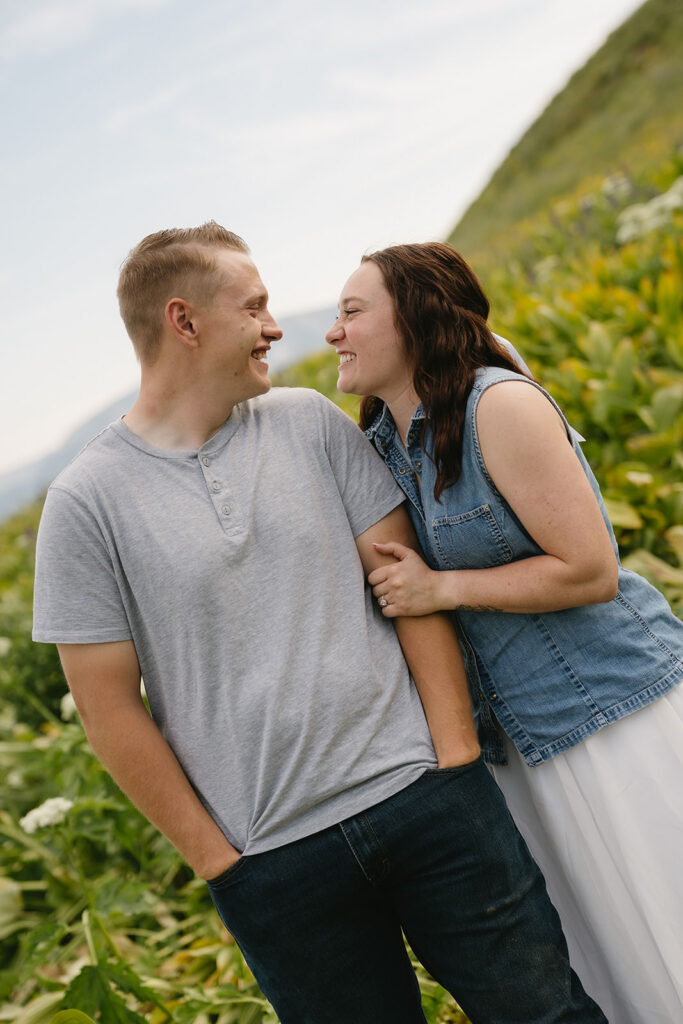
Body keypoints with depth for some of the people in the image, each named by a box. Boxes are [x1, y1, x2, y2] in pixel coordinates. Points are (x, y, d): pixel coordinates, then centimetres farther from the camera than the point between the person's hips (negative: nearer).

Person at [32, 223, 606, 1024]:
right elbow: (109, 709, -4)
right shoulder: (87, 500, -7)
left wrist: (457, 756, -4)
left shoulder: (310, 423, 3)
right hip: (274, 863, -2)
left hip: (422, 791, 3)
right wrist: (220, 862, -3)